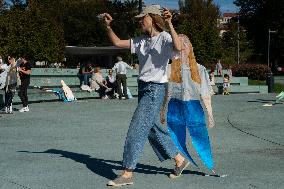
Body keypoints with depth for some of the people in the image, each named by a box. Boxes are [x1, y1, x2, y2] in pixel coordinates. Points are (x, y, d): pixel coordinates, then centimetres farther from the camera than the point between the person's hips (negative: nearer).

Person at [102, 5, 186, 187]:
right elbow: (117, 42, 19)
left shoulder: (164, 37, -11)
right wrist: (108, 26, 6)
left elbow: (178, 47, -33)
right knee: (153, 128, 15)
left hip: (155, 89, -9)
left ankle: (127, 174, -3)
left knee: (136, 130, -9)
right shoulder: (141, 41, 12)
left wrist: (169, 24, -38)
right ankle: (180, 160, 30)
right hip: (143, 88, 9)